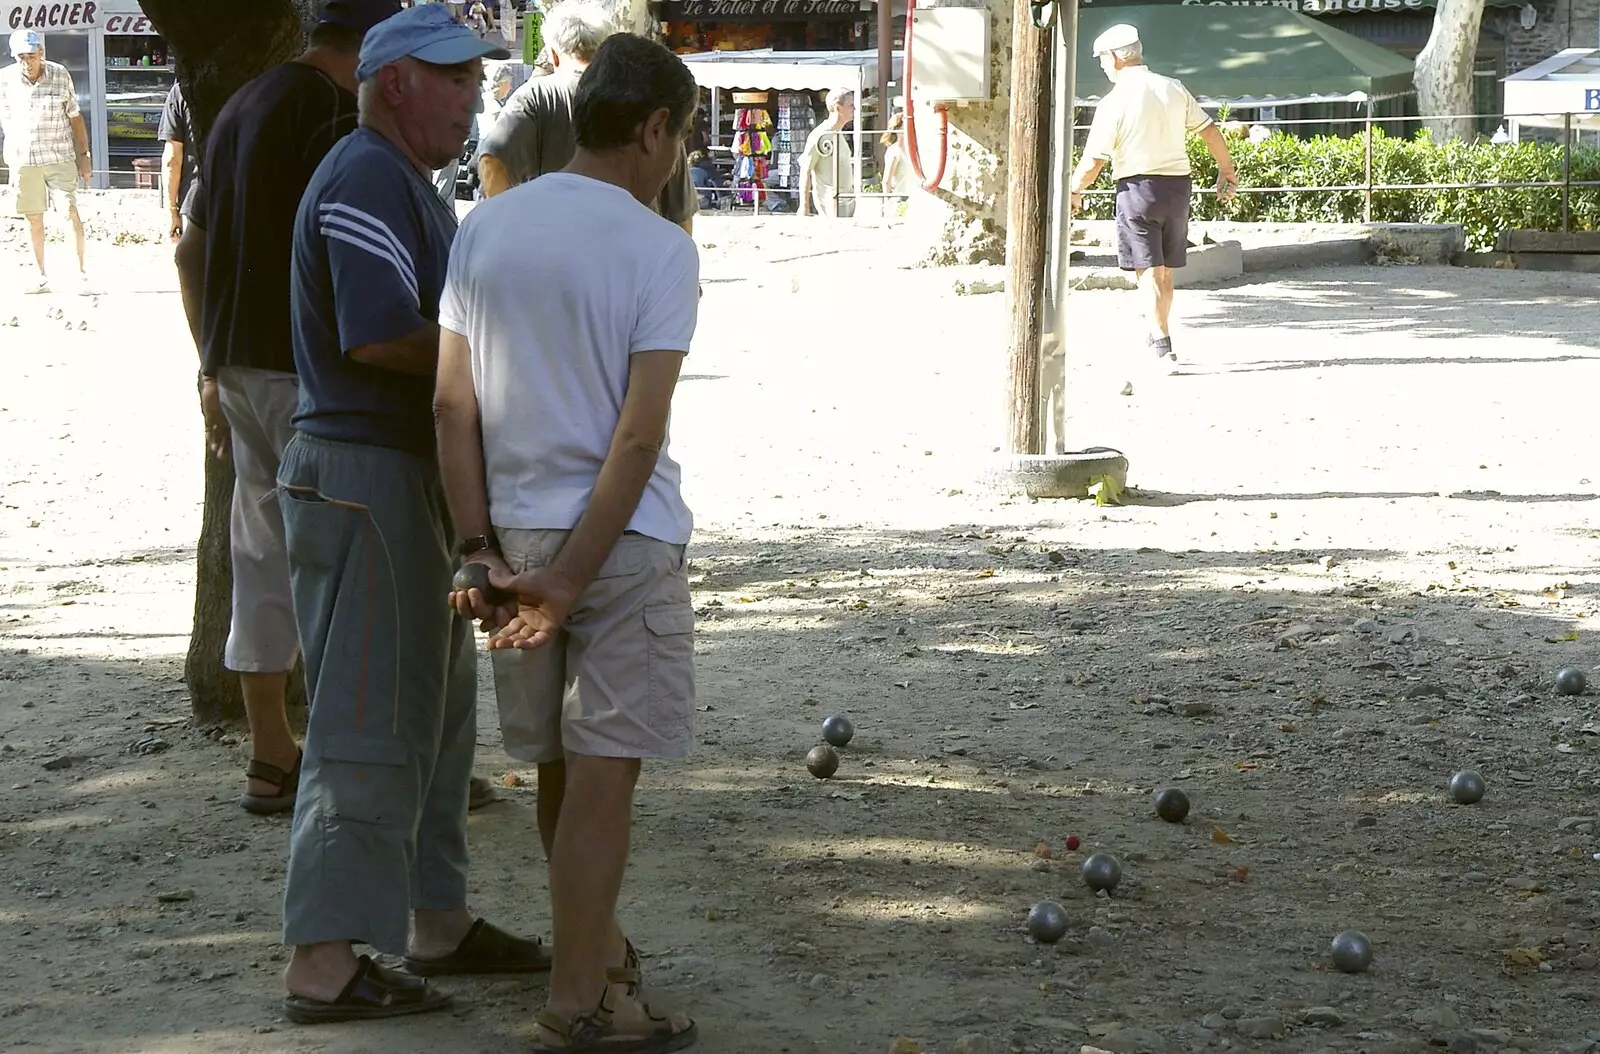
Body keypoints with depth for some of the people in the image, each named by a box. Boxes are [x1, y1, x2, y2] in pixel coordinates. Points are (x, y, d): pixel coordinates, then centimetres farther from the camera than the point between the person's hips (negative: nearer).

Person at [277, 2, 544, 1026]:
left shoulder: (411, 185, 20)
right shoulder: (366, 182, -15)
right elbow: (381, 335, -25)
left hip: (414, 477, 11)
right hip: (365, 478, -11)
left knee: (436, 710, 17)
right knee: (368, 726, -8)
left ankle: (439, 922, 28)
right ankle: (326, 964, -3)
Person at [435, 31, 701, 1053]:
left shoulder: (484, 228, 5)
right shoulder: (658, 248, -11)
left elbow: (453, 404, 2)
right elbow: (639, 433, -17)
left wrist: (484, 549, 3)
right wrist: (573, 579, -16)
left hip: (516, 532, 6)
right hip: (623, 538, -6)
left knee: (557, 760, 18)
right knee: (603, 767, 1)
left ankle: (596, 941, 36)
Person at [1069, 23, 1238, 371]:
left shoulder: (1114, 102, -11)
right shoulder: (1174, 90, 4)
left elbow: (1094, 161, -11)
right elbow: (1210, 132, 7)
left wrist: (1074, 191, 5)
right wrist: (1226, 170, 21)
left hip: (1138, 187, -5)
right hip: (1178, 185, 5)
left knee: (1149, 272, -4)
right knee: (1165, 271, 17)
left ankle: (1163, 348, -12)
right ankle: (1156, 335, 30)